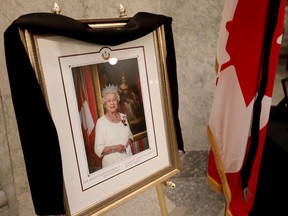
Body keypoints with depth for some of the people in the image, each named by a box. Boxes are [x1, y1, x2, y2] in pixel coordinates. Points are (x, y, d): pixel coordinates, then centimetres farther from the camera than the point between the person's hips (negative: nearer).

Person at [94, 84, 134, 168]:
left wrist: (129, 141, -2)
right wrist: (114, 148, -23)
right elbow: (98, 149, -12)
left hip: (128, 160, 5)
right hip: (111, 164, -4)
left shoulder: (123, 117, 5)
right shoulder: (101, 122, -10)